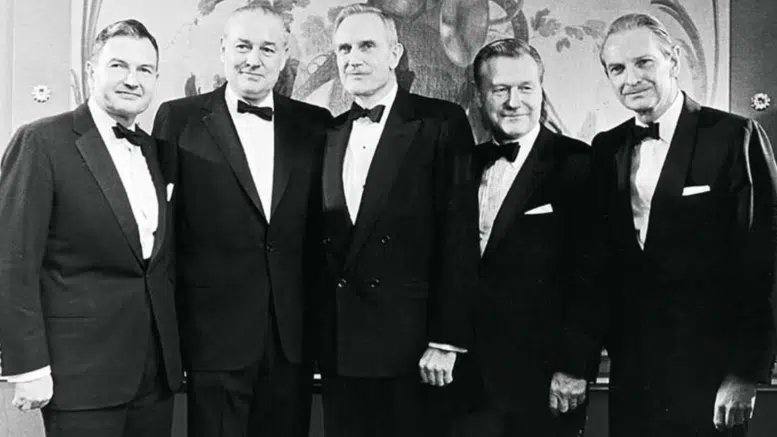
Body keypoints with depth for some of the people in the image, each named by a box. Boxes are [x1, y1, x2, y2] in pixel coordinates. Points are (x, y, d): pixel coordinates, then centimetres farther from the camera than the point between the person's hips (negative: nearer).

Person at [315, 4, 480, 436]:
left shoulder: (442, 122, -4)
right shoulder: (329, 134, 11)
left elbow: (459, 234, -9)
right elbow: (322, 243, 12)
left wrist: (446, 340, -13)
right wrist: (315, 337, 7)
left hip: (410, 345, -4)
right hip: (339, 349, 4)